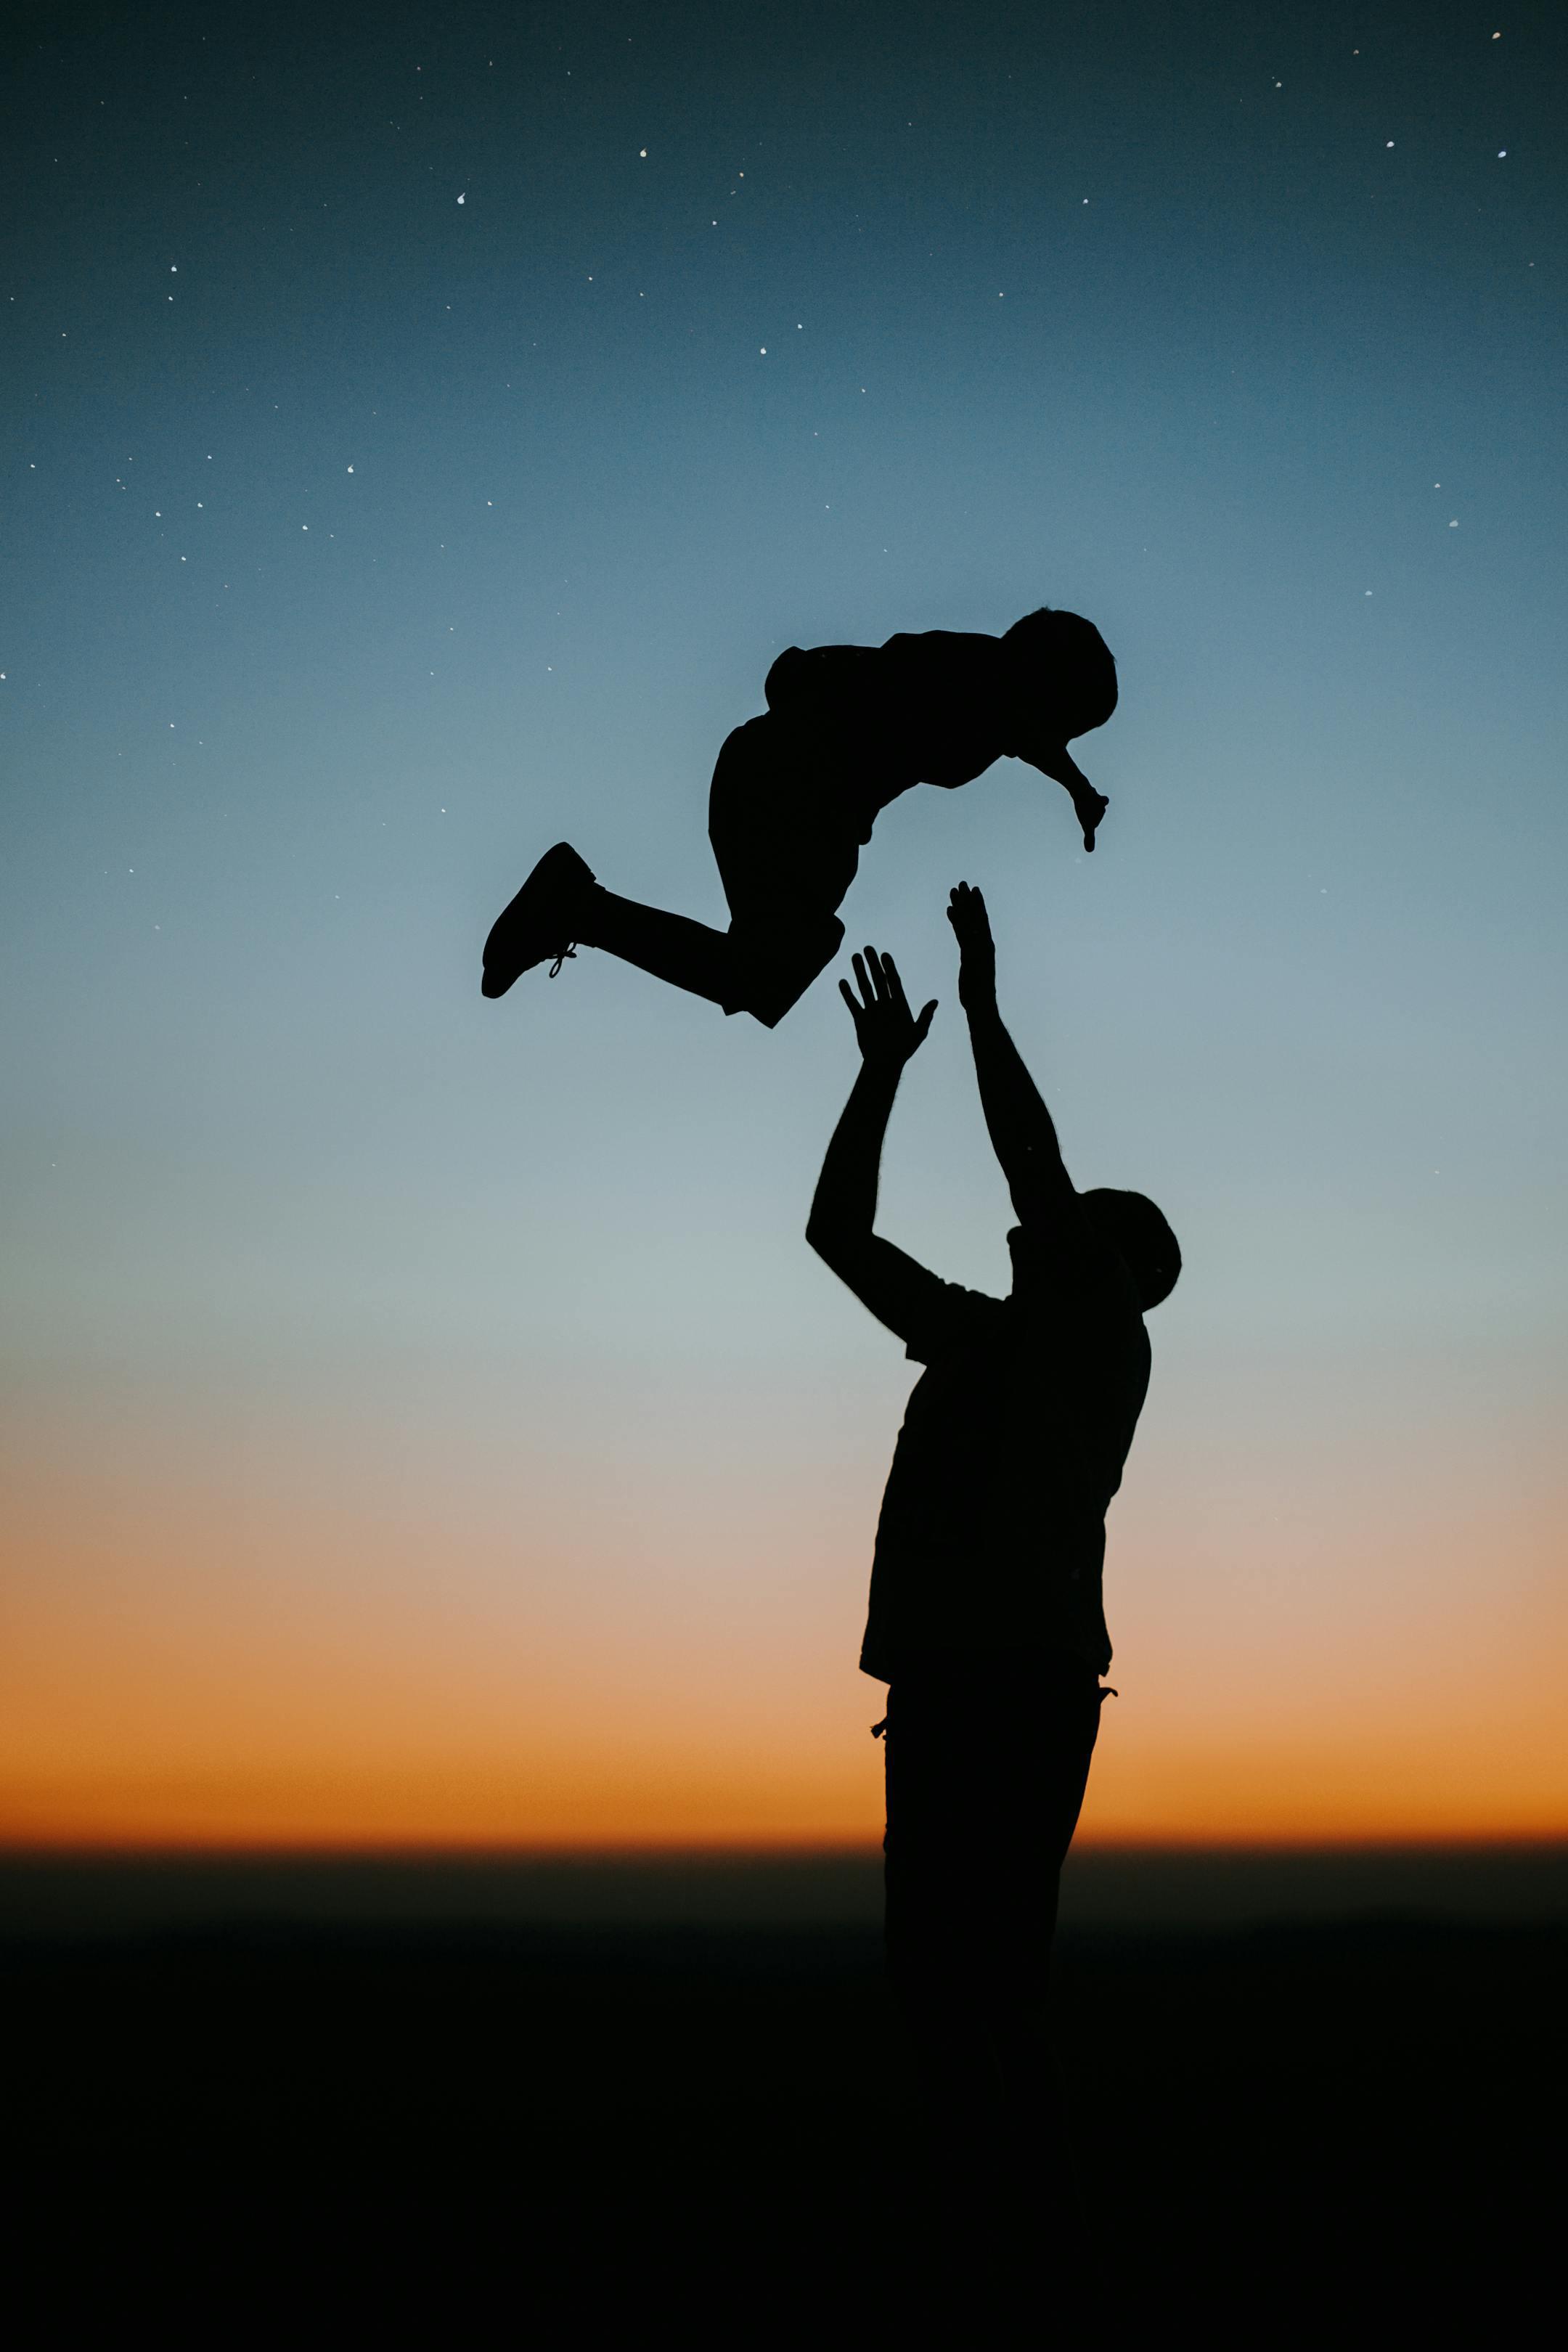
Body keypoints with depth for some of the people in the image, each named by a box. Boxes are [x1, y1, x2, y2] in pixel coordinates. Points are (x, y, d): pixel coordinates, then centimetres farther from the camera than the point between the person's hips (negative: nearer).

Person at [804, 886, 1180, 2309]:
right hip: (940, 1694, 7)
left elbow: (1037, 1172, -13)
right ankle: (1001, 2207, 18)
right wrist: (884, 1066, 18)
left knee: (984, 1982, -11)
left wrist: (984, 1008, -7)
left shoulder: (1107, 1346, 1)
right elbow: (838, 1232, 20)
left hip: (1026, 1695, -7)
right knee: (937, 1977, 8)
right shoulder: (974, 1336, 19)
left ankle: (1027, 2210, 1)